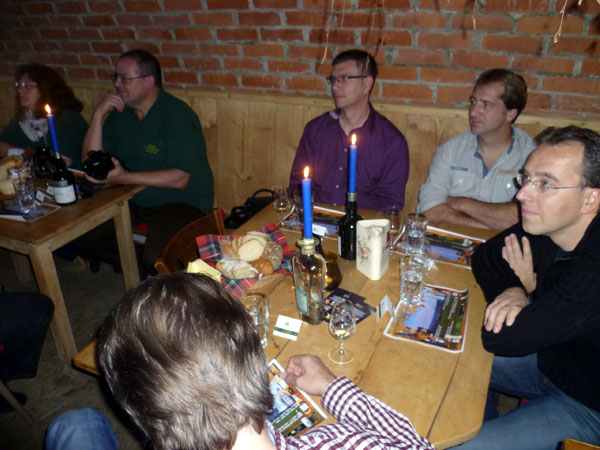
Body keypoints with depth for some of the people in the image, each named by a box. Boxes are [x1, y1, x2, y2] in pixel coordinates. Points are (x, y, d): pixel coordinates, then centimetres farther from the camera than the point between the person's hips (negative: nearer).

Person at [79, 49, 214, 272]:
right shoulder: (119, 113, 8)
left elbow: (180, 179, -23)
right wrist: (98, 115, -6)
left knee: (156, 258, -31)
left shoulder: (178, 116, -15)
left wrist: (125, 178, -29)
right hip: (131, 200, 7)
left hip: (181, 202, -7)